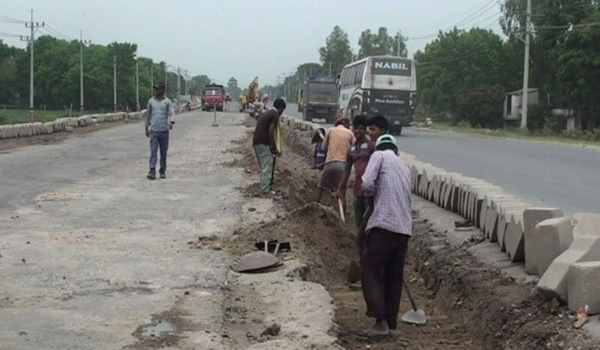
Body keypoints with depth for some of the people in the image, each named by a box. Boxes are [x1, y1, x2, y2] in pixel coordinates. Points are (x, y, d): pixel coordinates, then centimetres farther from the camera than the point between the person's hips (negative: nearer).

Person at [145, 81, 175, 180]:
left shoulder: (167, 102, 2)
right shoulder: (151, 101, 9)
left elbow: (171, 113, -10)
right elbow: (148, 115, 16)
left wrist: (171, 122, -30)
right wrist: (146, 128, 15)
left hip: (164, 130, -1)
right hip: (153, 131, 1)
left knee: (164, 152, 6)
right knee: (153, 151, -9)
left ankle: (162, 171, 16)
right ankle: (152, 171, -13)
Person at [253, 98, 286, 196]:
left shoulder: (265, 113, 21)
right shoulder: (275, 115, -7)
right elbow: (271, 131, -17)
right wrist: (273, 146, -8)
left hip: (256, 142, 9)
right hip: (263, 143, -9)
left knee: (262, 167, 15)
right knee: (266, 167, -3)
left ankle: (265, 188, 21)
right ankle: (265, 191, -1)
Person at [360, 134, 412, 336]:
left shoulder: (379, 156, 5)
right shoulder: (404, 166, 24)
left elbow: (367, 184, -8)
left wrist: (372, 193, 12)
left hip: (384, 224, -6)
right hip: (404, 227, 6)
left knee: (371, 270, -1)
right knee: (394, 275, 12)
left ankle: (381, 320, -9)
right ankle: (390, 322, 14)